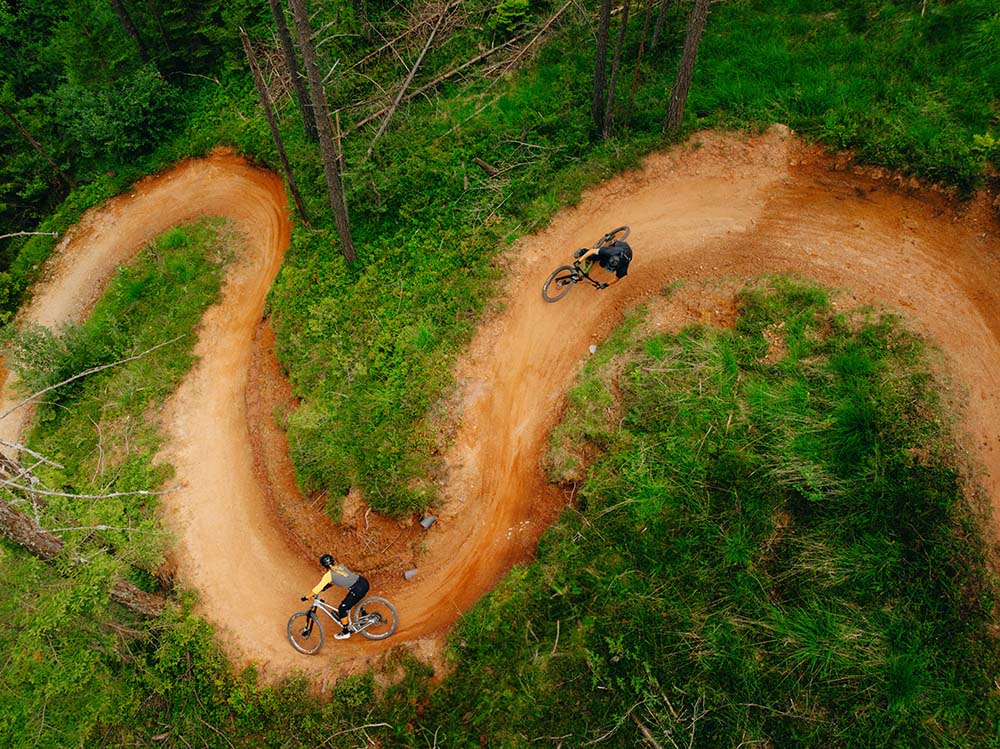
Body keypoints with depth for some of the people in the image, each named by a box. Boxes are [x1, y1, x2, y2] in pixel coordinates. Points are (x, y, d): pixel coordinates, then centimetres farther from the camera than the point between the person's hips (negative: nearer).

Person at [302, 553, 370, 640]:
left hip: (358, 590, -8)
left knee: (342, 609, 9)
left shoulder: (329, 575, -7)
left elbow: (319, 587, -1)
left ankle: (345, 632, 22)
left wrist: (307, 597, 9)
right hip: (364, 582, 8)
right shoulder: (341, 566, 13)